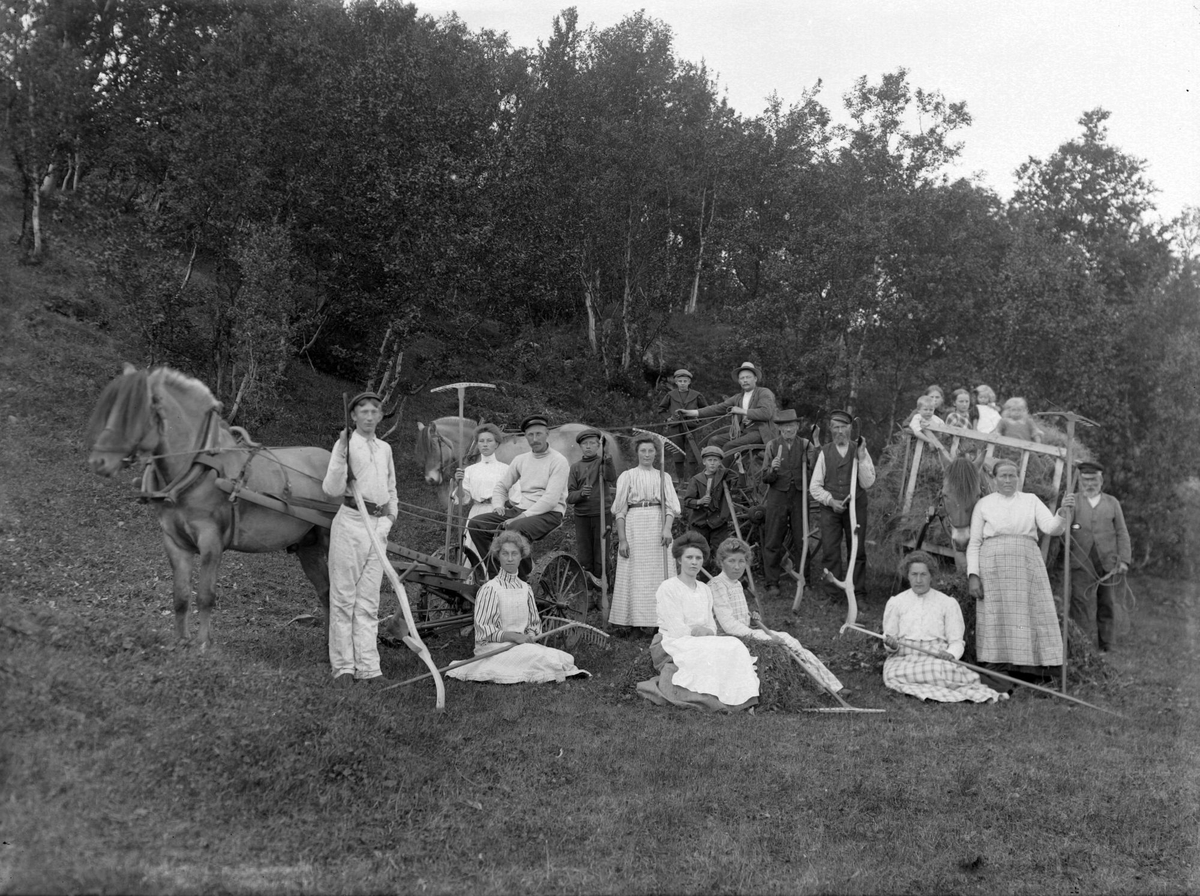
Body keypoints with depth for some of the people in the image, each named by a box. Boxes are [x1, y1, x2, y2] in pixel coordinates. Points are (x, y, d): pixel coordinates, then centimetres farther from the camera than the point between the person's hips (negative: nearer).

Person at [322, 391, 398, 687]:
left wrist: (389, 518, 11)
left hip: (378, 526, 5)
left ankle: (368, 667, 11)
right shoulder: (345, 445, -3)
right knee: (344, 597, -1)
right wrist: (340, 457, -22)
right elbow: (332, 489, -11)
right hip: (351, 521, -5)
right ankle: (343, 667, 5)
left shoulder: (385, 448, 14)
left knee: (369, 601, 7)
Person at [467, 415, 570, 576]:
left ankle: (523, 576, -19)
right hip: (520, 509, 7)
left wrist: (523, 516, -22)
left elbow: (551, 499, -16)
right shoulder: (520, 460, 14)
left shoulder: (559, 461, -6)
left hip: (548, 514, -7)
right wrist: (498, 505, 2)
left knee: (515, 528, -38)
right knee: (475, 524, -10)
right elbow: (501, 486, 23)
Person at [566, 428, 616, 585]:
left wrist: (608, 458, -27)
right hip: (581, 515, 2)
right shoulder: (576, 467, 11)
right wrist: (581, 493, -15)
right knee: (583, 557, 3)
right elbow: (569, 497, 6)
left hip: (601, 514, -2)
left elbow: (611, 478, -18)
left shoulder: (603, 463, 5)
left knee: (601, 555, -2)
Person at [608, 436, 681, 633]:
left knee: (657, 573, 0)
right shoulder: (627, 476, 7)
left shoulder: (663, 476, 13)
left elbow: (670, 506, 4)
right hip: (634, 525, -2)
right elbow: (620, 509, 2)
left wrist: (667, 528, -13)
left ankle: (657, 618, 3)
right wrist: (622, 538, -6)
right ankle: (639, 619, -1)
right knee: (636, 574, -3)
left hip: (658, 526, 2)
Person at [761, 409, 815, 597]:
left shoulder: (805, 445, 5)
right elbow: (765, 478, 1)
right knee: (773, 541, 0)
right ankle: (772, 583, 7)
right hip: (777, 496, 0)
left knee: (802, 540, 3)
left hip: (799, 497, 1)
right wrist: (772, 470, -20)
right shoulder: (772, 445, 4)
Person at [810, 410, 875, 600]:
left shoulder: (860, 452, 4)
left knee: (857, 550, 5)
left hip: (856, 507, 0)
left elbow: (868, 483, -5)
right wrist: (830, 500, -11)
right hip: (830, 508, 0)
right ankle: (833, 592, 9)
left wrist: (861, 459, -15)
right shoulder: (824, 453, 3)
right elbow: (814, 486, 3)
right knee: (830, 551, -3)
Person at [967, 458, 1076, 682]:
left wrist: (1064, 510, -23)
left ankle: (1033, 677, -5)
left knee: (1032, 620, -6)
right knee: (997, 622, -5)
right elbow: (974, 543, 7)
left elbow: (1053, 528, -2)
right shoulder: (983, 504, 10)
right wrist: (972, 576, -5)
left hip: (1027, 566, 1)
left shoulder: (1031, 501, 12)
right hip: (994, 568, -1)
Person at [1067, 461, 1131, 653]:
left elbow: (1122, 533, 11)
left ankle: (1105, 649, 16)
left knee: (1107, 607, 7)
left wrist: (1124, 560, 1)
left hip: (1108, 564, 3)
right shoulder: (1073, 502, 11)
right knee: (1083, 607, -8)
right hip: (1082, 565, -2)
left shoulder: (1112, 503, 16)